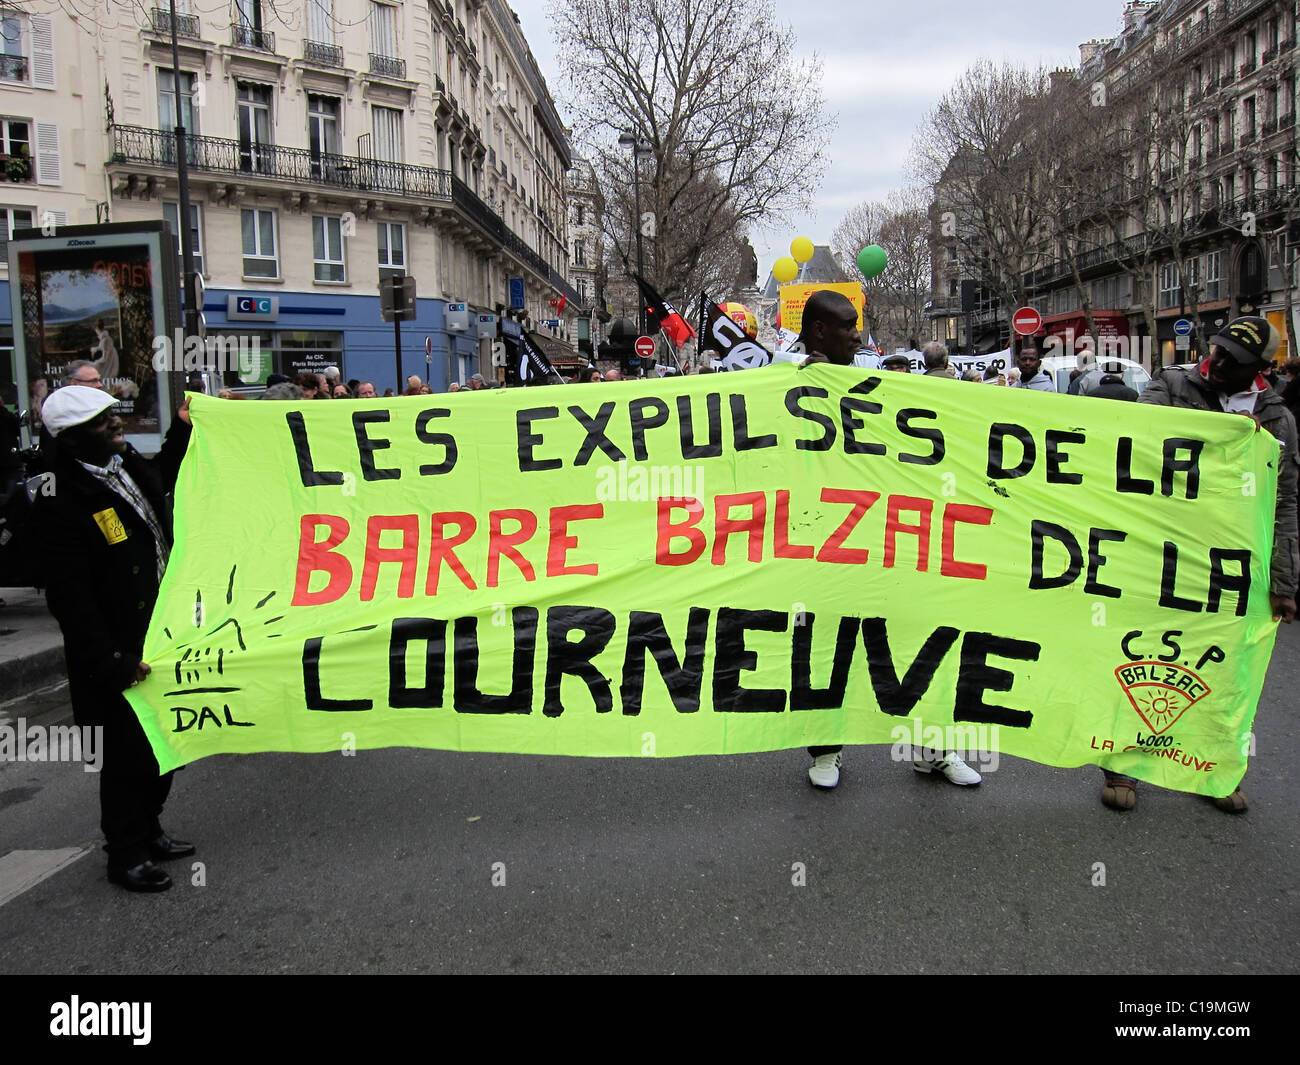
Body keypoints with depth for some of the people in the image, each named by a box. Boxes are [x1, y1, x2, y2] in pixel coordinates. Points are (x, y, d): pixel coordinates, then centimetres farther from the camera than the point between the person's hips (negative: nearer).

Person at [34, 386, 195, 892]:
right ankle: (126, 855, 22)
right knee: (129, 754, 4)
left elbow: (162, 479, 32)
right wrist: (110, 661, -23)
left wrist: (182, 428, 27)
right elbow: (71, 598, -22)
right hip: (120, 653, -9)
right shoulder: (61, 503, -21)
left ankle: (147, 831, 37)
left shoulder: (130, 466, 4)